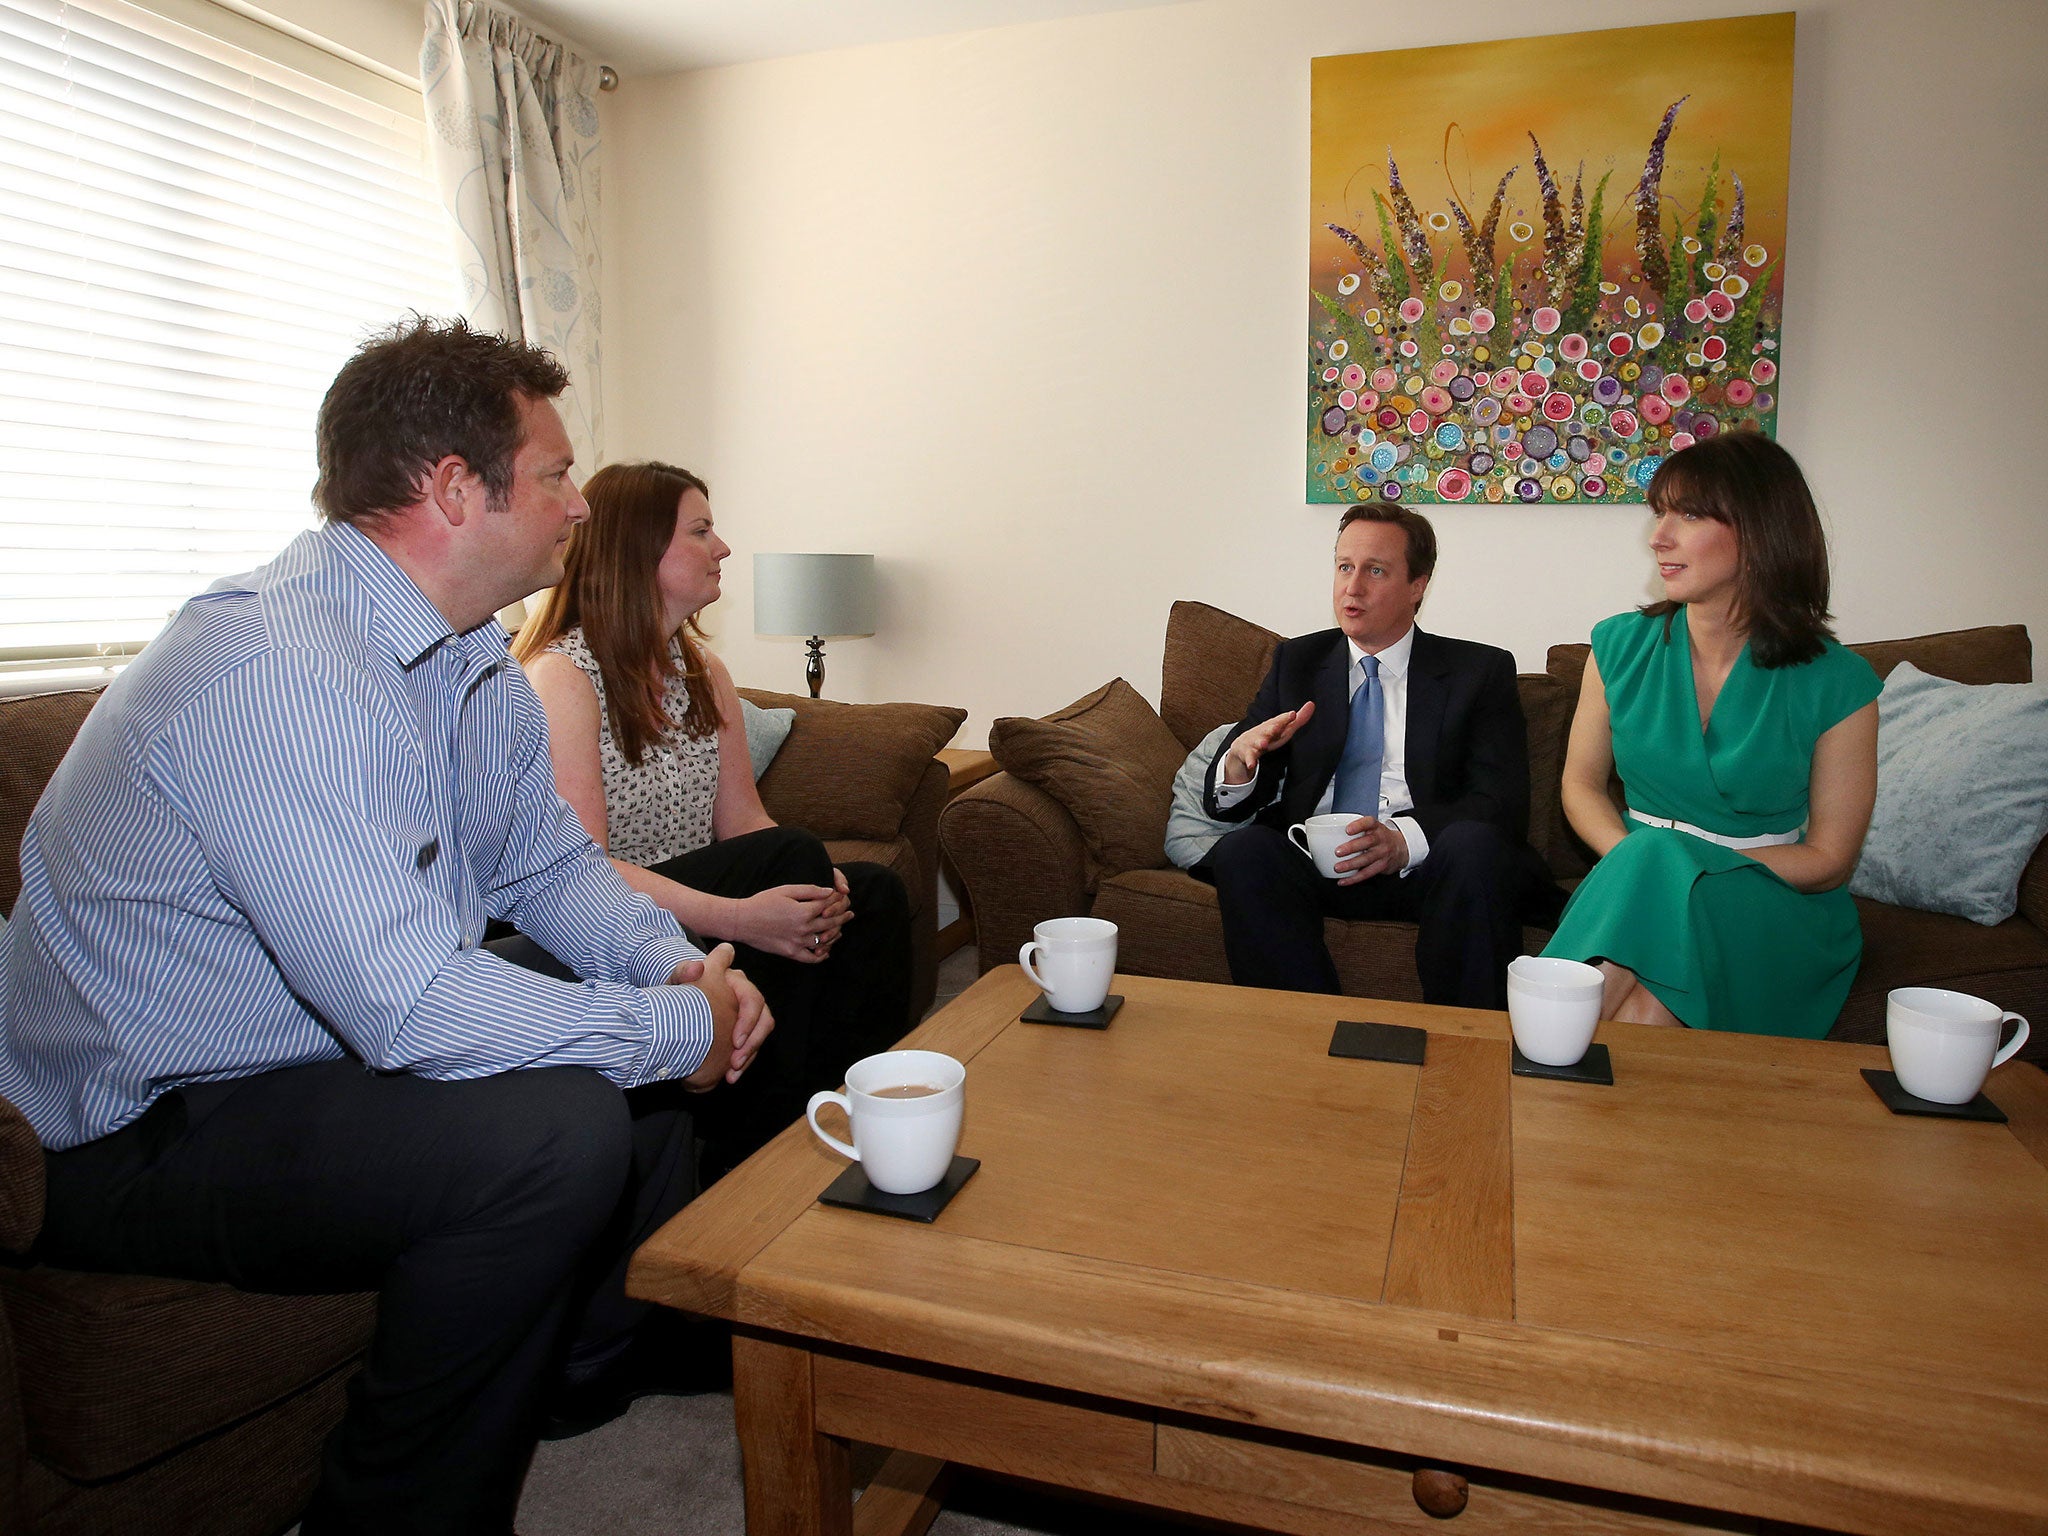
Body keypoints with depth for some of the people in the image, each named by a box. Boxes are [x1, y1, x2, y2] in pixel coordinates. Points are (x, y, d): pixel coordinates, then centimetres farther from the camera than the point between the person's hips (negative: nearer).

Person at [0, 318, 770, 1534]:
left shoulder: (475, 660, 3)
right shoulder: (274, 670, -29)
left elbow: (550, 864, 11)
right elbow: (411, 1006, -36)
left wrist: (676, 968, -8)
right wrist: (678, 1029, -23)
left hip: (337, 1056, 10)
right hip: (139, 1137, -9)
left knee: (658, 1021, 6)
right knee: (556, 1130, -29)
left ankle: (618, 1360, 27)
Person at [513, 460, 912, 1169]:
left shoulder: (704, 672, 14)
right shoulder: (560, 675, -11)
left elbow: (743, 823, 6)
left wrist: (818, 888, -15)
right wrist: (737, 916, -33)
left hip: (698, 909, 7)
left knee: (873, 894, -17)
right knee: (789, 854, -28)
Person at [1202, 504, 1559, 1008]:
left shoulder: (1482, 672, 10)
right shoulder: (1297, 661, 16)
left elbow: (1502, 802, -4)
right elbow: (1224, 803, 12)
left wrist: (1403, 839, -24)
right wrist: (1239, 758, -14)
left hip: (1428, 865, -1)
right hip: (1314, 862, 2)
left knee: (1474, 843, -33)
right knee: (1242, 849, -29)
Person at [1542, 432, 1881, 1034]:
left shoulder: (1838, 683, -6)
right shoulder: (1620, 646, 2)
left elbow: (1829, 859, -3)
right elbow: (1581, 784, 8)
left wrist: (1681, 864, -18)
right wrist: (1632, 859, -15)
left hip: (1772, 908, -2)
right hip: (1638, 893, 2)